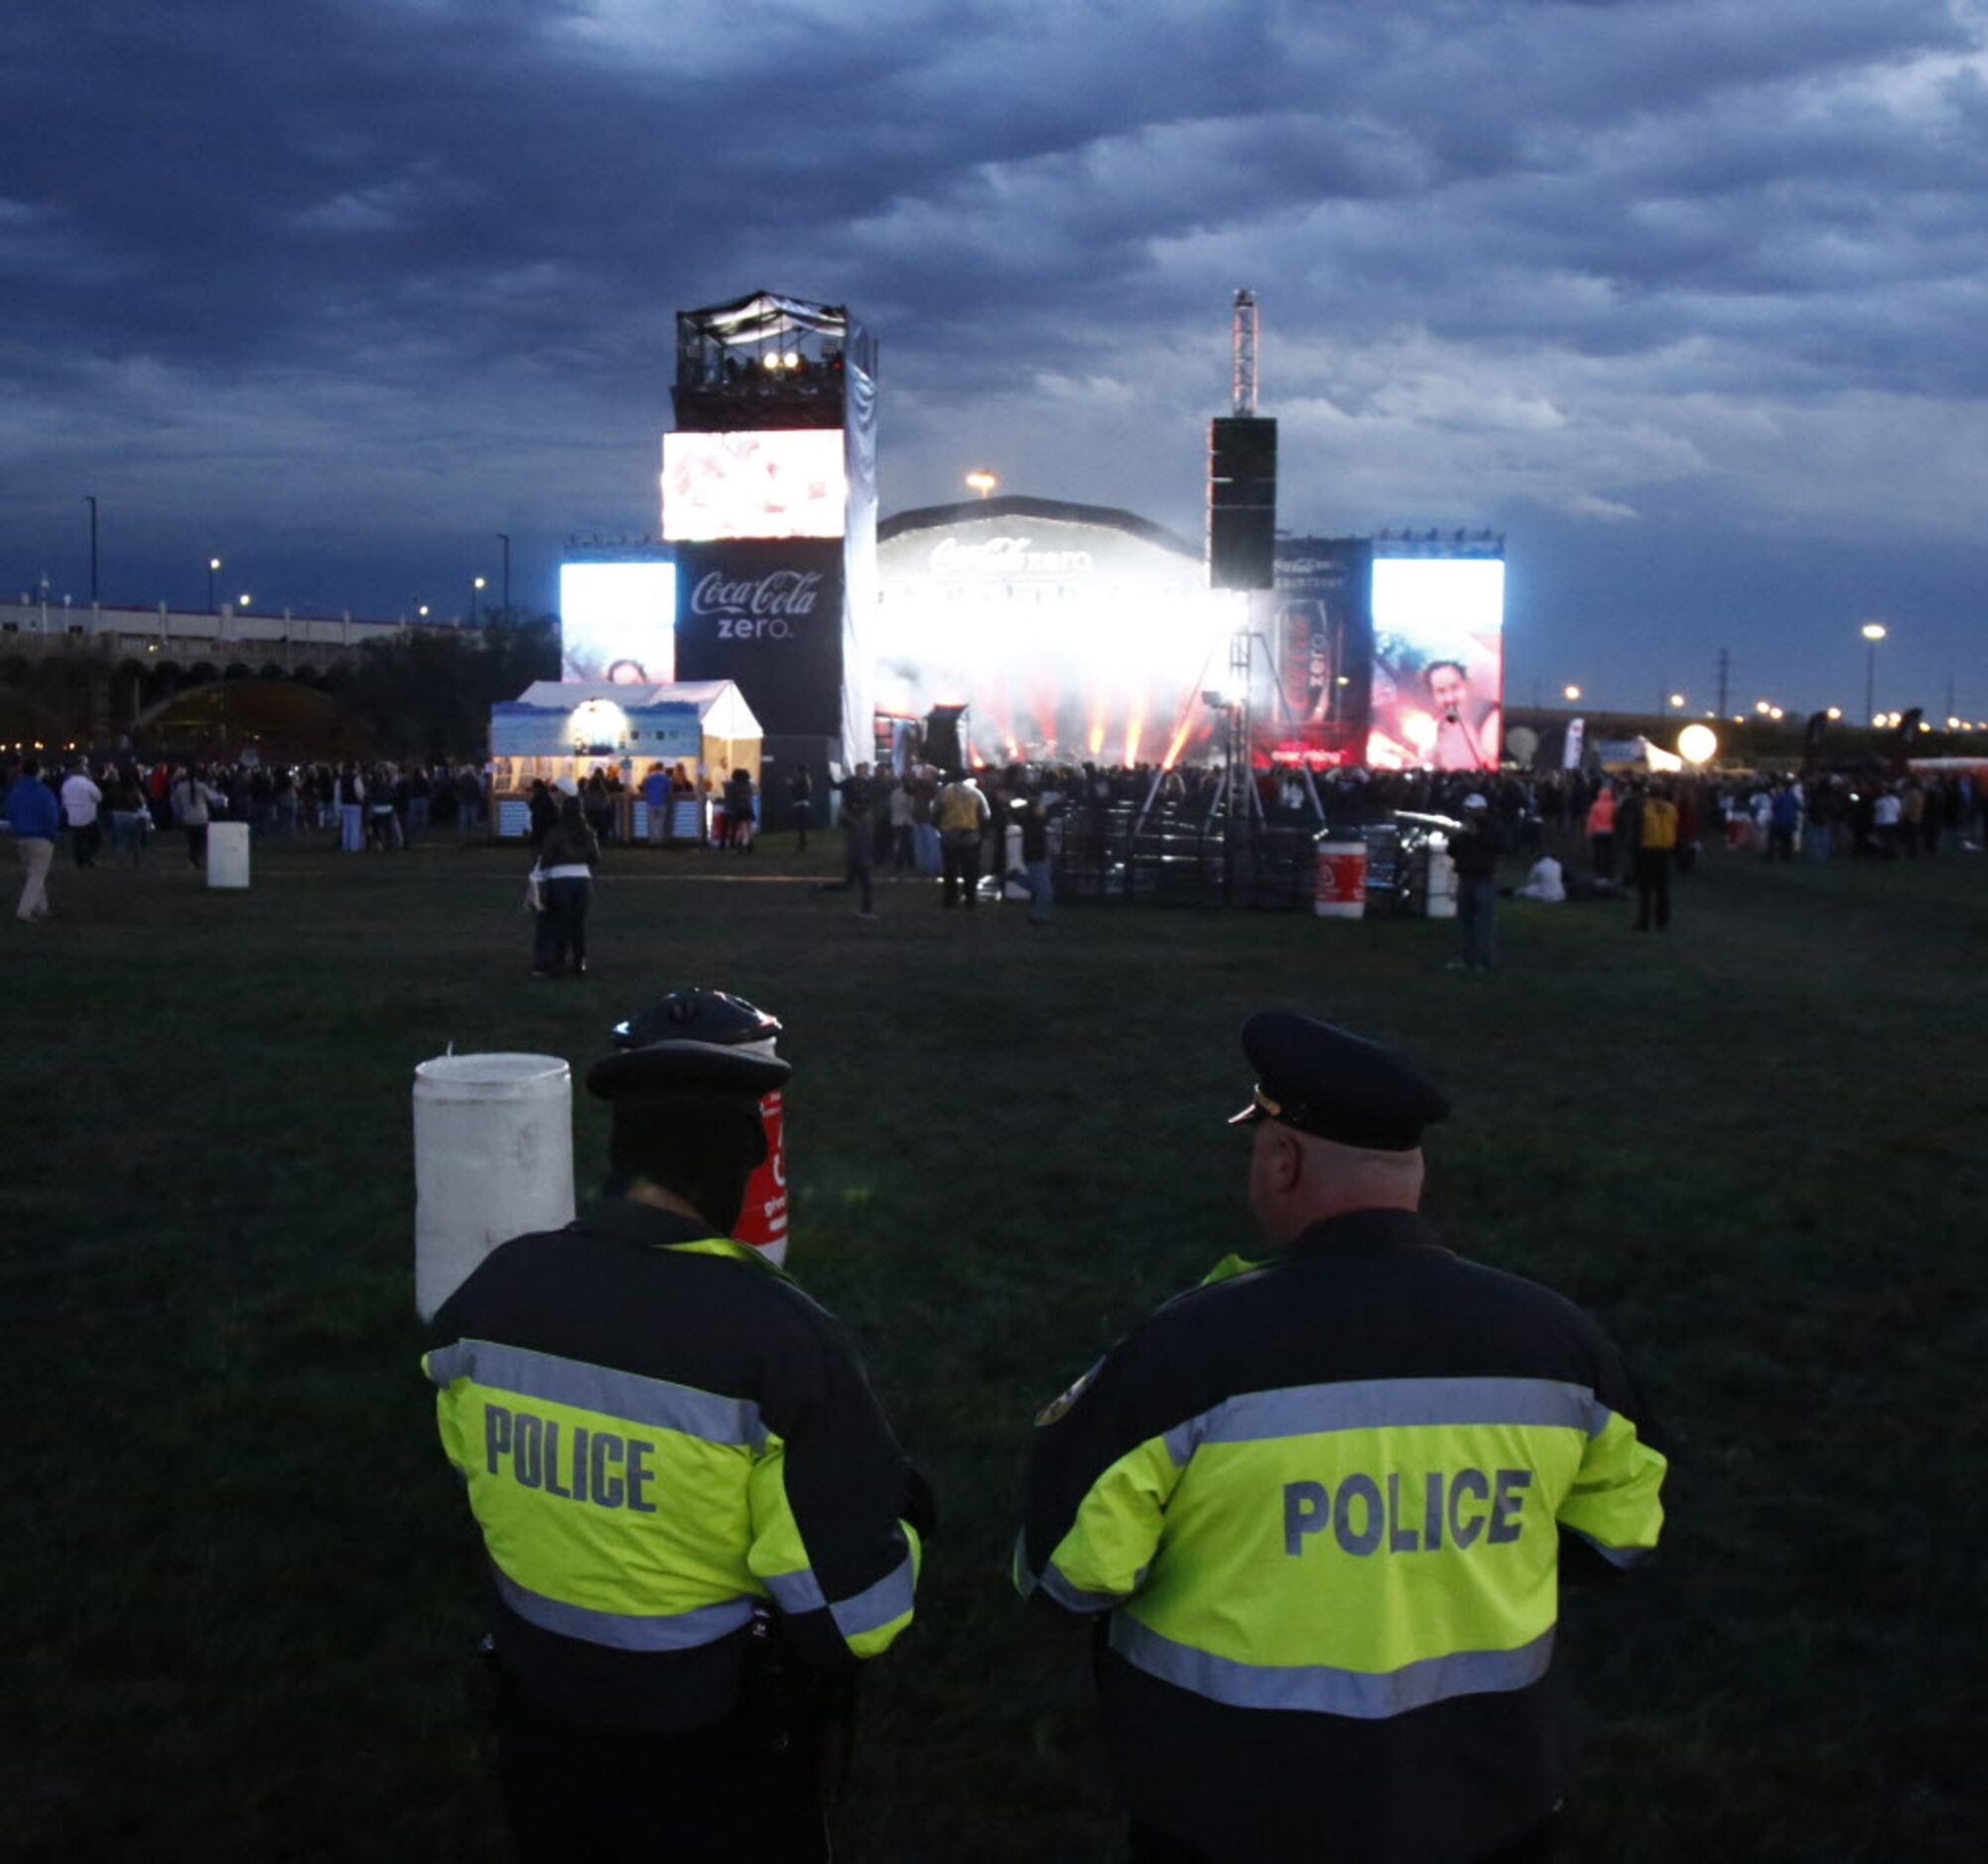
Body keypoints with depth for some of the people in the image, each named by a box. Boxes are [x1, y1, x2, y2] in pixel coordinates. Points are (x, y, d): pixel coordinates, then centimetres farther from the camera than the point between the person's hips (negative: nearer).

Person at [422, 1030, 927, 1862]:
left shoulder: (493, 1291, -12)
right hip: (715, 1738, -4)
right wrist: (890, 1510, -5)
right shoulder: (778, 1335, -30)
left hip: (539, 1708, 4)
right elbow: (857, 1606, -26)